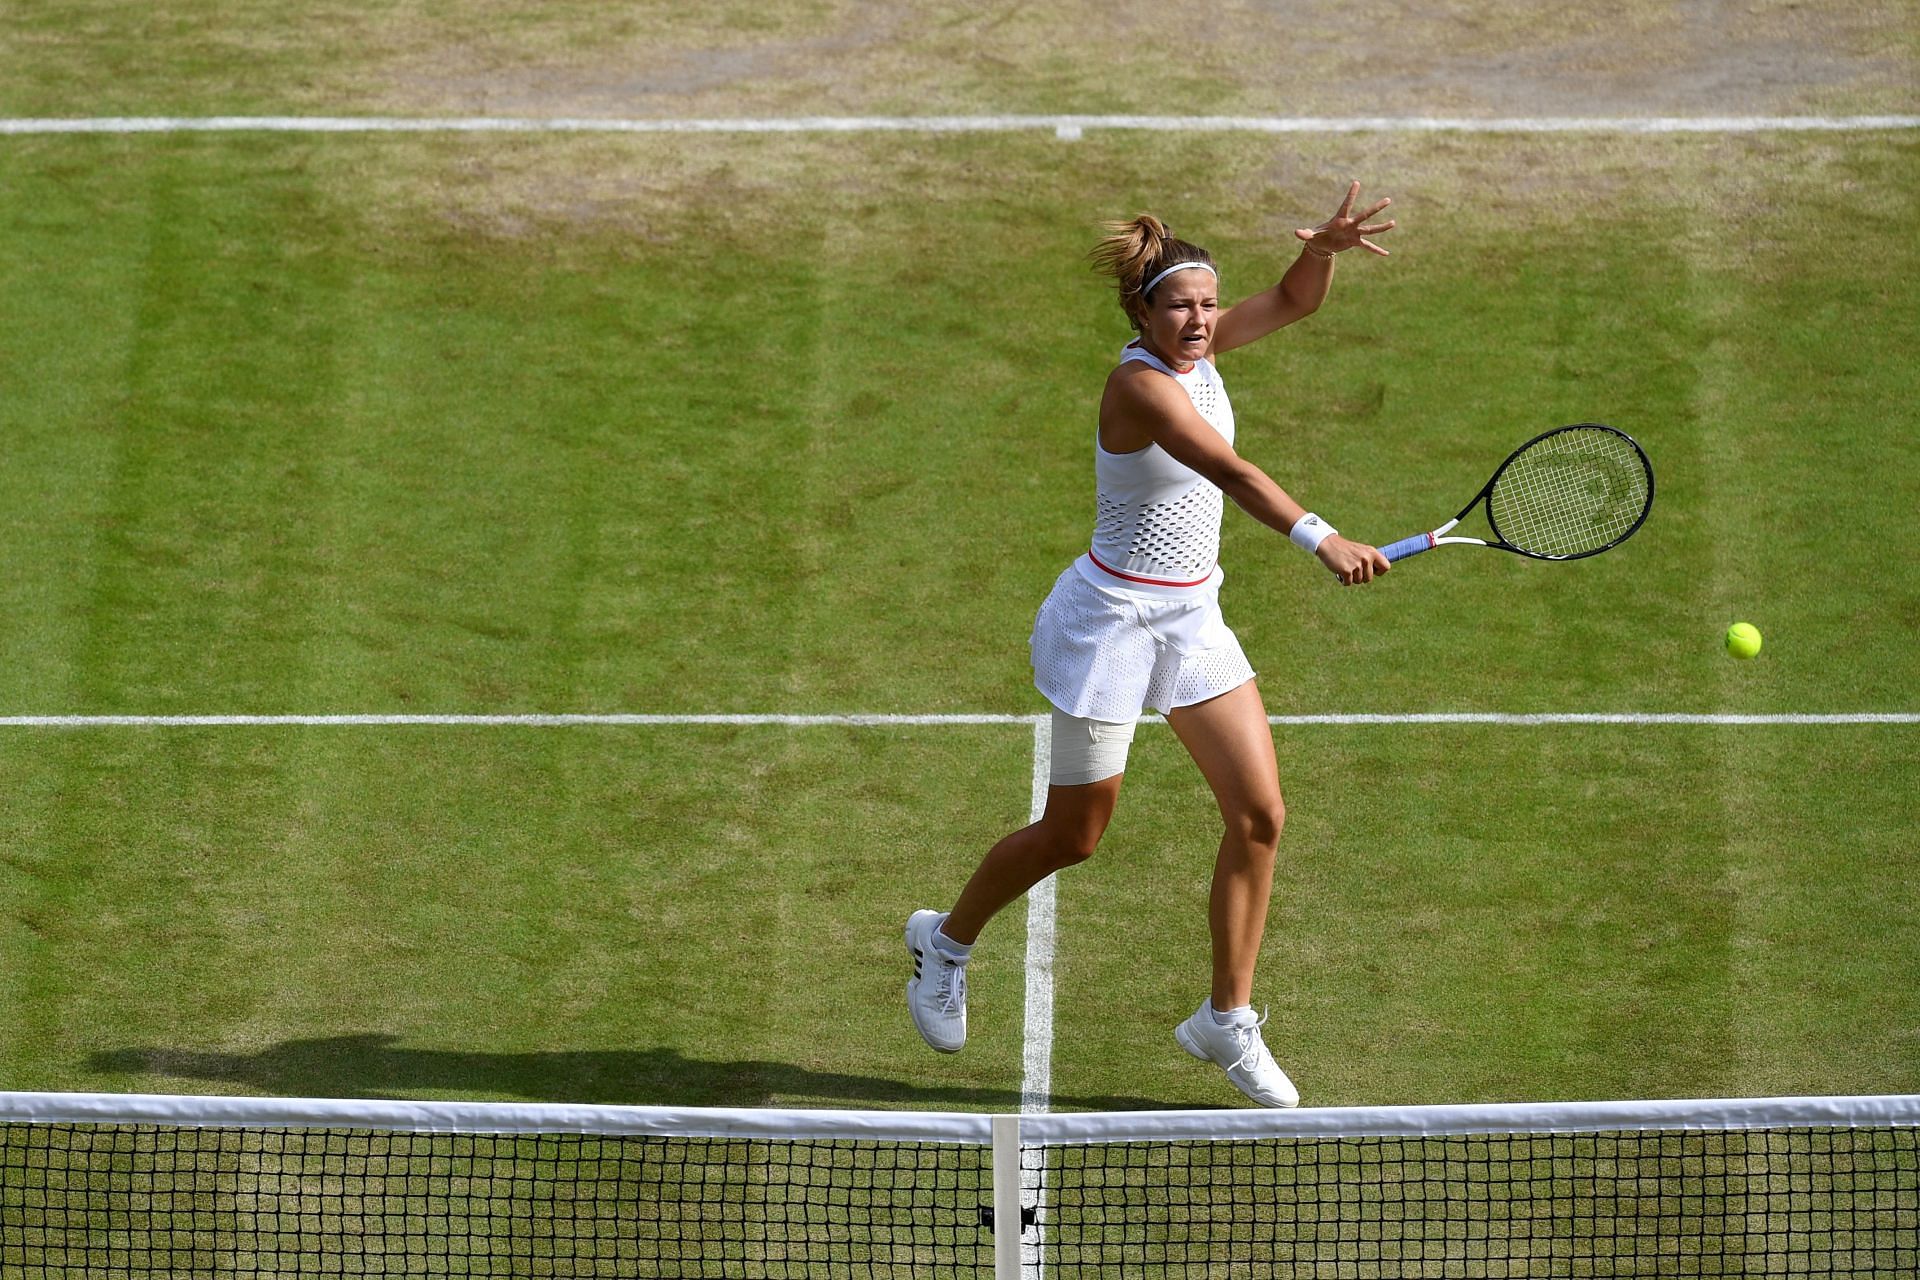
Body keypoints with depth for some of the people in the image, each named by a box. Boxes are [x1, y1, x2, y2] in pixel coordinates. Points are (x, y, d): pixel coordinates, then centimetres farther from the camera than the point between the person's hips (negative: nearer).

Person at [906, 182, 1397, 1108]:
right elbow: (1231, 473, -39)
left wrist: (1323, 248, -17)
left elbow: (1295, 301, 7)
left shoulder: (1199, 348, -1)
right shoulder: (1141, 383, -25)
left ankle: (1227, 1018, 10)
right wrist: (1319, 538, -52)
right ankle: (947, 940, 34)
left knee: (1259, 813, -1)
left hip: (1190, 617, 8)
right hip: (1113, 621, -8)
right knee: (1073, 835, 6)